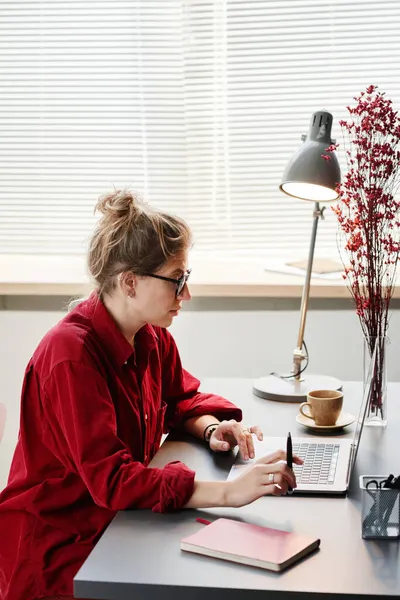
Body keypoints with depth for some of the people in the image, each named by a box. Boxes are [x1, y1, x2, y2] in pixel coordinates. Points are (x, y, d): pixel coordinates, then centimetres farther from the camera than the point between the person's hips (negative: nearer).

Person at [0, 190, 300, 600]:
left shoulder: (152, 336, 0)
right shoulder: (71, 354, -25)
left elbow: (182, 398, 19)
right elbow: (110, 479, -30)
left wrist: (211, 429, -5)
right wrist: (229, 492, -36)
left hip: (119, 519, 8)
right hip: (57, 547, -7)